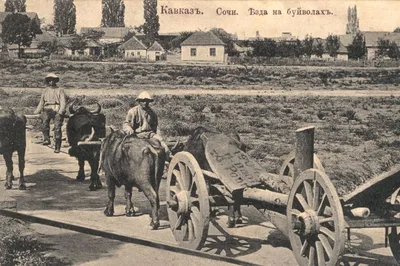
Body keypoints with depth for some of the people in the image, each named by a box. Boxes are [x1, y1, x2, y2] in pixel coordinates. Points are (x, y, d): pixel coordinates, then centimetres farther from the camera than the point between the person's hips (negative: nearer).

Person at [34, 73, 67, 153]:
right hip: (47, 110, 2)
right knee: (45, 119, -31)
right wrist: (36, 113, 11)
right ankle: (46, 139, -32)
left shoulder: (60, 90, 11)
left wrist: (60, 112, -16)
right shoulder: (45, 91, 22)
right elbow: (41, 103, 23)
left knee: (57, 127, -15)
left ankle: (57, 147, -13)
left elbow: (63, 103, 0)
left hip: (57, 110, -2)